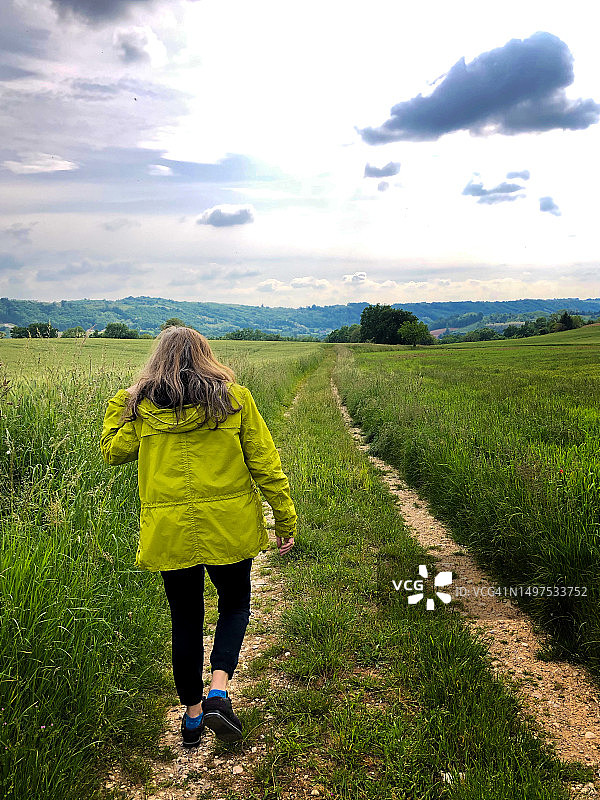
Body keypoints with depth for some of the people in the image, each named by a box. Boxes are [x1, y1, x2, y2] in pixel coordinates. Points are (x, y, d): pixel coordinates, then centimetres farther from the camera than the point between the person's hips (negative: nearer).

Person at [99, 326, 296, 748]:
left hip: (169, 531, 1)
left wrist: (120, 401, 19)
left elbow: (113, 452, 12)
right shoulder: (235, 398, -4)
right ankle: (219, 692, 1)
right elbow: (265, 463, -4)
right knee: (235, 605, 20)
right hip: (229, 527, -1)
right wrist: (286, 520, 3)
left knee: (186, 619, 17)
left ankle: (193, 714, 30)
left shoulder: (141, 405, -1)